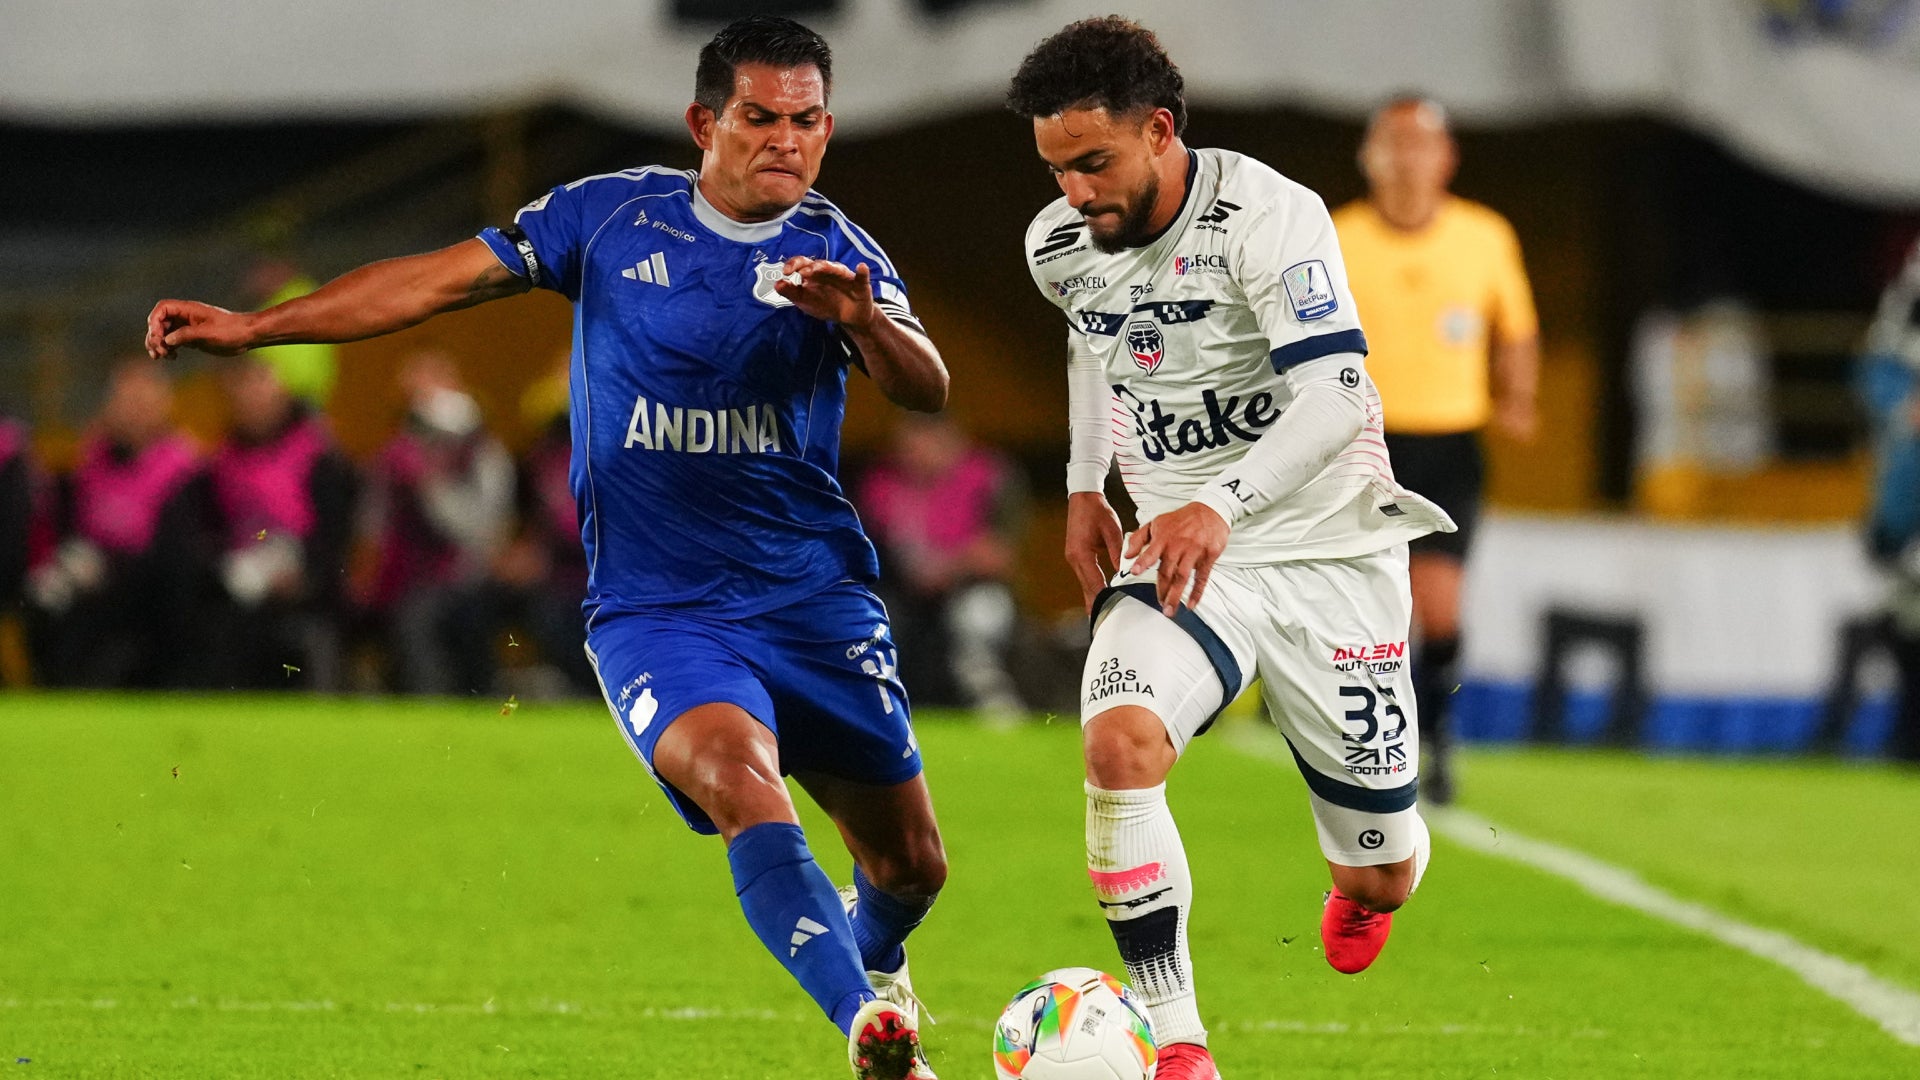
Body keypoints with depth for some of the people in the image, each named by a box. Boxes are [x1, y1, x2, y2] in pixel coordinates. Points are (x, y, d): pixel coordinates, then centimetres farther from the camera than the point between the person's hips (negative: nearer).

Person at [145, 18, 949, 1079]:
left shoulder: (835, 252, 0)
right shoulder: (610, 216, 0)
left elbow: (927, 391, -15)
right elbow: (440, 279, 5)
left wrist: (860, 319, -36)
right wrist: (252, 326, 1)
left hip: (816, 602, 2)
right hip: (652, 609, -2)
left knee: (911, 867, 7)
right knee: (738, 775, -32)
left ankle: (871, 960, 43)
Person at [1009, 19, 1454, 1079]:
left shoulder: (1267, 215, -22)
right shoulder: (1059, 247, -2)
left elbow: (1336, 396, -31)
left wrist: (1219, 504, -44)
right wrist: (1083, 485, 13)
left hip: (1327, 547, -3)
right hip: (1180, 554, 3)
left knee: (1384, 878, 6)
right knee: (1118, 741, -30)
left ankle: (1356, 889, 48)